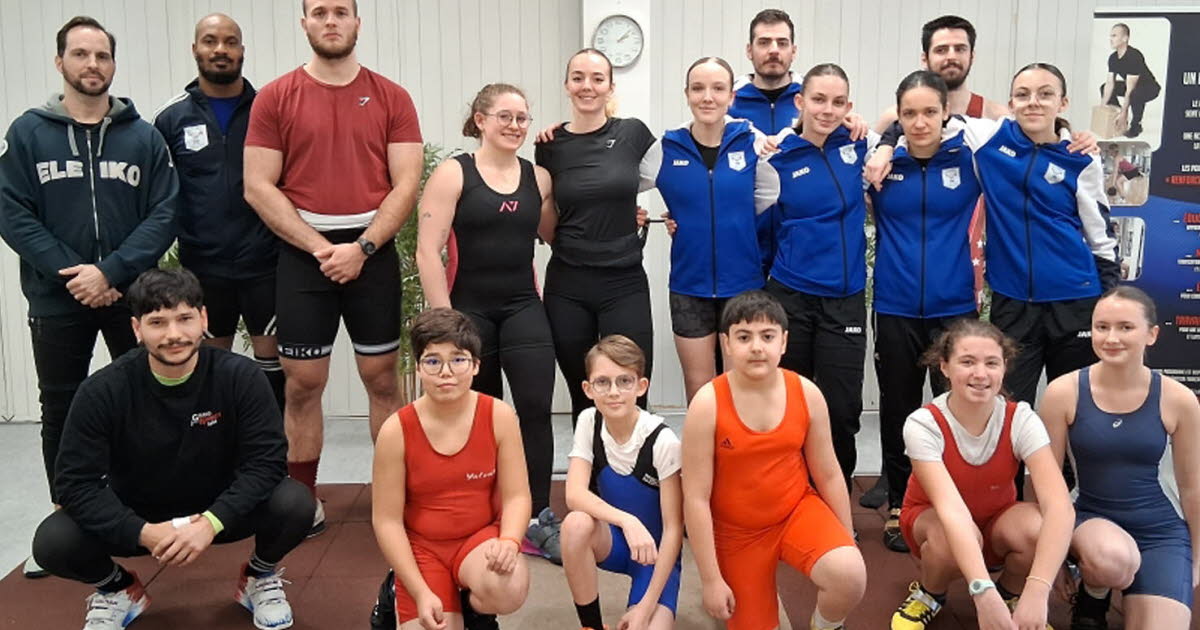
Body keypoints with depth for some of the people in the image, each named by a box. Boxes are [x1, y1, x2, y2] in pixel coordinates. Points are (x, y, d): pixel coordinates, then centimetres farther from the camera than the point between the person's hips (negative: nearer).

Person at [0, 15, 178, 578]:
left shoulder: (143, 136, 3)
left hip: (131, 296, 0)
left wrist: (111, 272, -16)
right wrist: (72, 273, -14)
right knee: (60, 412, 9)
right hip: (56, 300, 0)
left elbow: (164, 214, -4)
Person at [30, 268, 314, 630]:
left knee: (295, 503, -28)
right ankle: (118, 589, 11)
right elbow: (76, 481, -19)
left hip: (220, 510, -1)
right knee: (53, 542, -24)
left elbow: (266, 460, -21)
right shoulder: (102, 391, -19)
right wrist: (142, 533, -32)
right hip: (137, 518, 1)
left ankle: (260, 577, 7)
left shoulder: (240, 377, -20)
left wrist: (212, 522, -34)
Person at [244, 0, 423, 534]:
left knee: (382, 378, 5)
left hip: (373, 252, 0)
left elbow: (406, 184, -2)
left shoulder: (391, 98, 3)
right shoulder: (275, 98, 3)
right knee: (302, 384, 3)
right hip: (301, 253, 0)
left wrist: (362, 248, -13)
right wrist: (320, 248, -11)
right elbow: (258, 187, -2)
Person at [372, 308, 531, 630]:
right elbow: (387, 520, -10)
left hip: (481, 536, 0)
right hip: (422, 546, 0)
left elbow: (516, 496, -6)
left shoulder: (499, 416, -10)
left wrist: (509, 542, -28)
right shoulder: (396, 431, -13)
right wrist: (421, 593, -16)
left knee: (509, 591, -32)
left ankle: (474, 602, 6)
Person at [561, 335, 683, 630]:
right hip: (612, 540, 3)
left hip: (655, 550, -3)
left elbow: (673, 528, -19)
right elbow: (575, 495, -20)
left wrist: (647, 606, -22)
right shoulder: (589, 422, -11)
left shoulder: (662, 440, -22)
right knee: (576, 524, -31)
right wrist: (626, 521, -38)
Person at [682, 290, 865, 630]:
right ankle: (750, 585, 40)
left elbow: (828, 475, 0)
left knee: (850, 576, -26)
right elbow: (696, 498, -16)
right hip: (738, 529, -1)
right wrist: (711, 579, -14)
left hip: (798, 509, 1)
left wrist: (848, 544, 6)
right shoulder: (707, 404, -21)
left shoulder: (807, 394, -13)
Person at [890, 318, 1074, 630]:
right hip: (932, 520, -2)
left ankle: (1011, 594, 2)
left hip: (996, 520, 2)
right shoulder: (923, 424, -27)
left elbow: (1059, 505, -34)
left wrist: (1036, 591, -48)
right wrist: (983, 592, -54)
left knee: (1035, 529, -32)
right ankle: (929, 594, -1)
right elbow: (951, 507, -40)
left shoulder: (1021, 419, -22)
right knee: (948, 536, -37)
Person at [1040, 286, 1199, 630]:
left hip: (1161, 531, 1)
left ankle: (1133, 593, 19)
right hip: (1089, 519, -1)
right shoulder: (1063, 392, -10)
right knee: (1112, 557, -36)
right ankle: (1090, 601, 0)